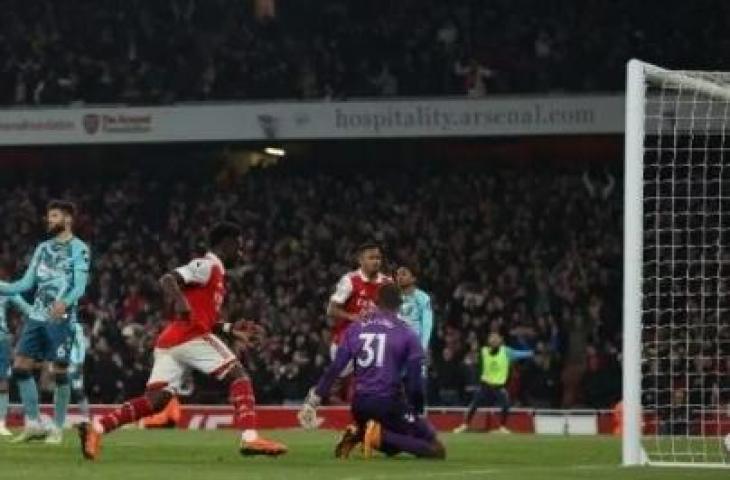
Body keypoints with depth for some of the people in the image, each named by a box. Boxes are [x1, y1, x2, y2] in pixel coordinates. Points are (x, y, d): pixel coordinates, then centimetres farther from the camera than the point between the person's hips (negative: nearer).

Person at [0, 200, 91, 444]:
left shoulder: (79, 249, -2)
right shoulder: (43, 248, 18)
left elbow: (80, 286, -13)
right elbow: (27, 283, 18)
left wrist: (65, 302, -32)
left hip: (61, 318, -6)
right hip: (37, 315, 6)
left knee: (59, 372, -4)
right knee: (20, 366, -2)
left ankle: (58, 428, 5)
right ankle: (33, 424, 4)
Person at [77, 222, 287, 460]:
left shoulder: (211, 271, 29)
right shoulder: (207, 266, -2)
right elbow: (167, 279, -17)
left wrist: (231, 329, 27)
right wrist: (179, 300, -36)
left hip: (169, 341, 9)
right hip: (191, 337, -9)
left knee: (155, 400, 0)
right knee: (238, 376, -4)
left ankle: (96, 428, -11)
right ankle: (250, 438, -16)